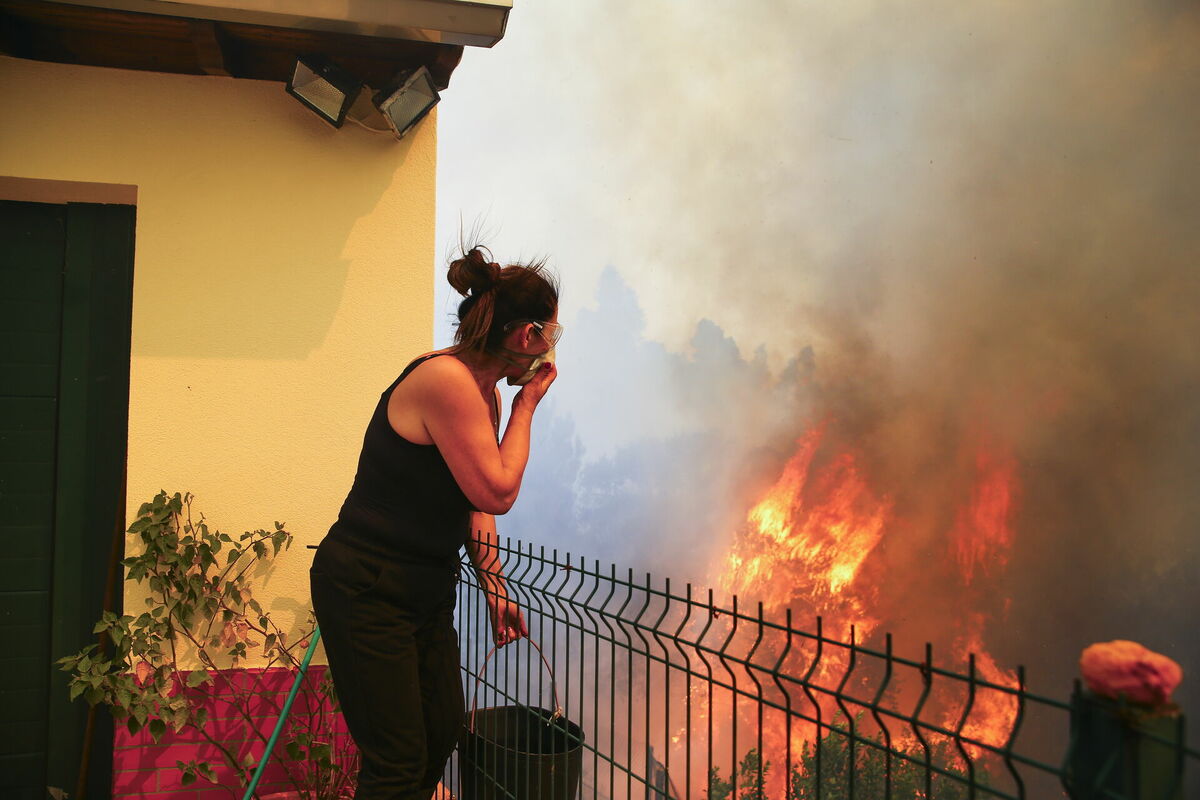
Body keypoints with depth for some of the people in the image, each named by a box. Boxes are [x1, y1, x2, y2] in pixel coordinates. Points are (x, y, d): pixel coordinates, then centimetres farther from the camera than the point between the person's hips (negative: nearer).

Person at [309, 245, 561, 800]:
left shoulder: (484, 391, 6)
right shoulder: (446, 379, -24)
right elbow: (497, 492, -21)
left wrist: (496, 590, 9)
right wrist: (526, 407, -11)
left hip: (428, 589, 9)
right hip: (366, 591, -9)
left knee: (442, 735, 18)